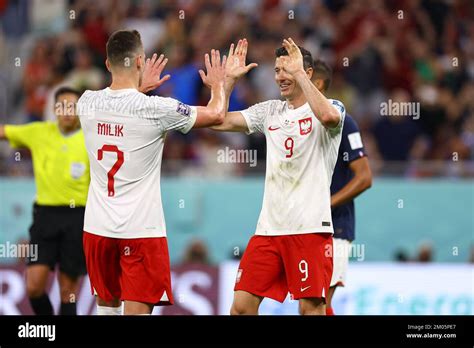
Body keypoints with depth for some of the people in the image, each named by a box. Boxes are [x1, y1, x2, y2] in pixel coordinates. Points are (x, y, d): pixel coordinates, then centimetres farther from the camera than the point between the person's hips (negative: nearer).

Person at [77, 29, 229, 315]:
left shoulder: (88, 103, 0)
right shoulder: (155, 109, -13)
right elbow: (216, 115, 1)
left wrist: (140, 88, 39)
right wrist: (218, 85, 21)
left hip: (98, 227, 5)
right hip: (141, 229, -5)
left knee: (107, 305, 19)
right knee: (137, 310, -6)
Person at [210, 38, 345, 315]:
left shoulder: (332, 106, -1)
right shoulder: (270, 111, 16)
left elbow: (328, 117, -26)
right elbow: (218, 121, 13)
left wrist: (298, 73, -22)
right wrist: (229, 79, 6)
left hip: (310, 226, -6)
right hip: (269, 226, 6)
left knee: (311, 307, -8)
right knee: (242, 305, 1)